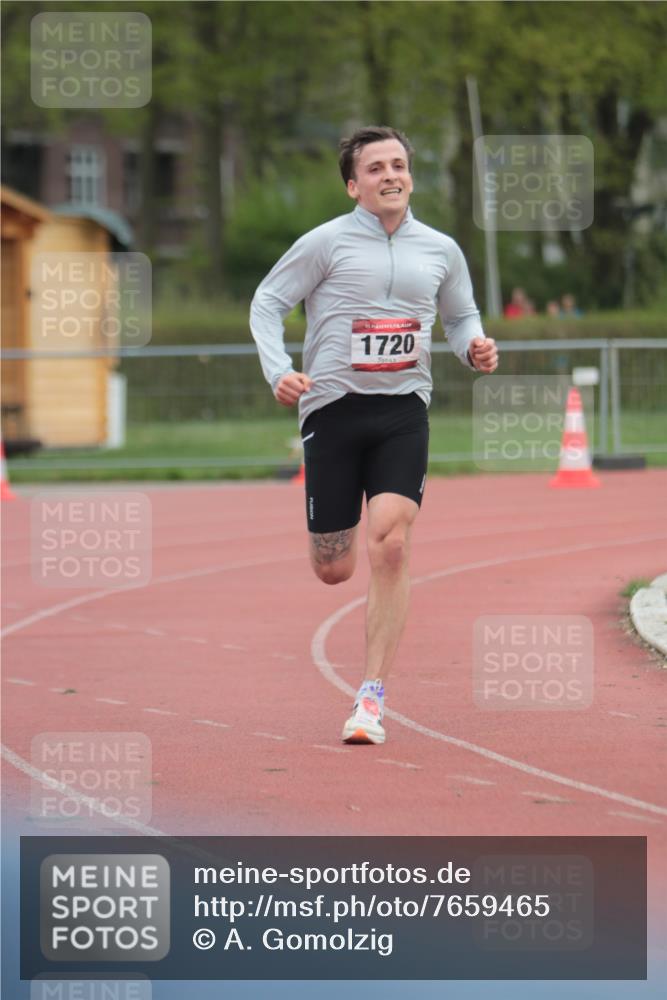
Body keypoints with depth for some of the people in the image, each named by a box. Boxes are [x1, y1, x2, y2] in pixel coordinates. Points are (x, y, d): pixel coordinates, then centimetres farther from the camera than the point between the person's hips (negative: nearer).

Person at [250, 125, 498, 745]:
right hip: (333, 408, -1)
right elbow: (266, 303, 3)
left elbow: (461, 316, 25)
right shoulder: (328, 243, -1)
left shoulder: (440, 251, 10)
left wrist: (474, 347, 1)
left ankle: (372, 696, -12)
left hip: (403, 412, 2)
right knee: (332, 571, 1)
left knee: (392, 546, -18)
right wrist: (278, 371, -13)